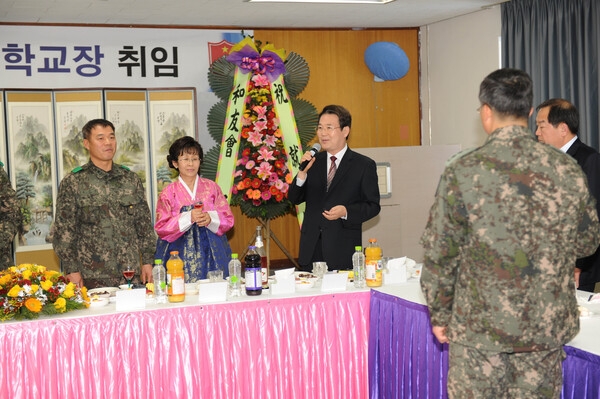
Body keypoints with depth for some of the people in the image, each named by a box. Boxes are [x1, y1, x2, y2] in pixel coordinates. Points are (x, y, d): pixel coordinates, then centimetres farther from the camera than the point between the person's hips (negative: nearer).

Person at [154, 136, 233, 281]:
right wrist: (188, 218, -16)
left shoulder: (211, 187, 8)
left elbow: (228, 219, 6)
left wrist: (211, 218, -14)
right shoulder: (168, 193, 4)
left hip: (211, 253, 2)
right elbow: (161, 228, -3)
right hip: (181, 255, -1)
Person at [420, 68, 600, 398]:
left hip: (479, 328, -3)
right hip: (548, 327, 3)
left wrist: (439, 315, 5)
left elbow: (439, 254, -8)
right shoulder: (568, 170, -4)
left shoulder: (463, 172, -13)